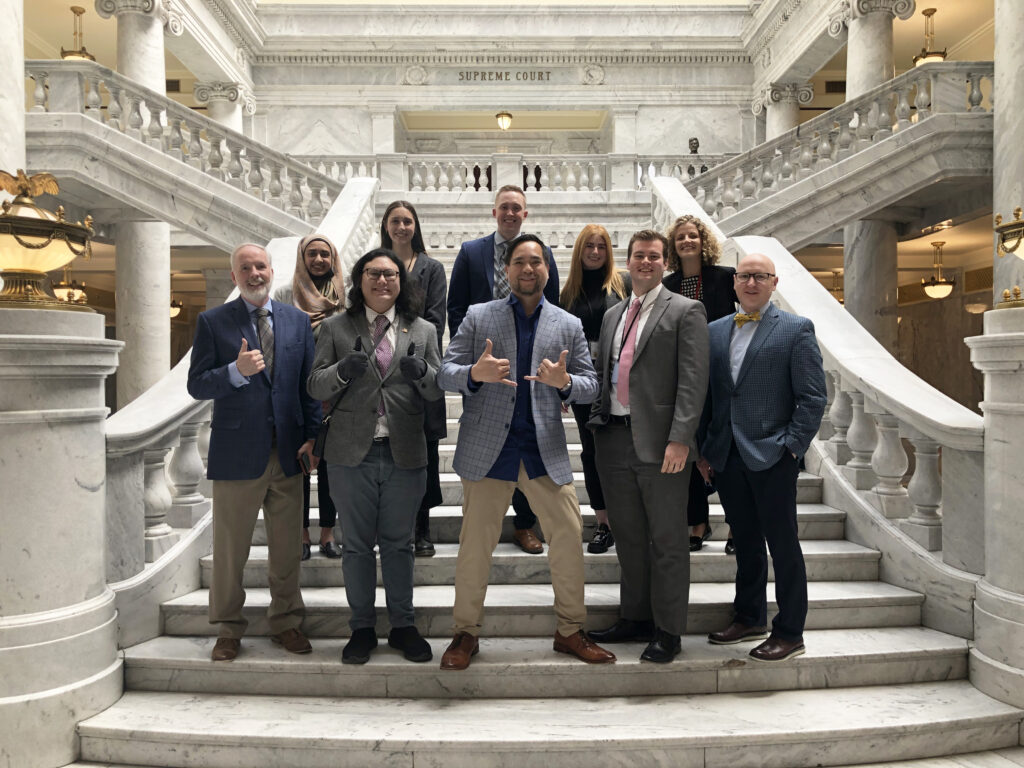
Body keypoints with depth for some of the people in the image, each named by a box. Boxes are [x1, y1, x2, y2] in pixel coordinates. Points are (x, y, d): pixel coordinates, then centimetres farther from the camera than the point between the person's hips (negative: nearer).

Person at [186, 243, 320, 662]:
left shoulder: (298, 321, 8)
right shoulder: (213, 322, 1)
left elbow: (309, 384, 8)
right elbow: (197, 385, -4)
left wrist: (312, 436, -1)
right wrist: (236, 371, -22)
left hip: (287, 452, 2)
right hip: (237, 451, -2)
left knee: (287, 547, 11)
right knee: (230, 549, 8)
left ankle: (286, 621, 27)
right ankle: (228, 630, 25)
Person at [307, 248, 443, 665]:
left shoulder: (423, 330, 10)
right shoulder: (336, 327, 7)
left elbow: (438, 391, 7)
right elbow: (315, 387, 3)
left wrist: (422, 372, -15)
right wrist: (343, 369, -18)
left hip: (405, 454, 1)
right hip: (352, 453, 0)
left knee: (399, 543, 10)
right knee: (357, 545, 8)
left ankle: (403, 626, 23)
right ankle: (362, 628, 22)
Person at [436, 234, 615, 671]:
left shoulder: (568, 325, 10)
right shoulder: (478, 317, 5)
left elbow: (590, 385, 8)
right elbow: (445, 375, 2)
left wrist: (564, 382, -15)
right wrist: (475, 373, -21)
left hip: (545, 449, 2)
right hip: (487, 448, -1)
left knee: (569, 538, 3)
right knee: (475, 544, 2)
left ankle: (570, 631, 21)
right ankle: (466, 634, 20)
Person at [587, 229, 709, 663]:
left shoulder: (685, 311, -2)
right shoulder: (613, 315, 18)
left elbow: (693, 380, -11)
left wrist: (680, 439, -19)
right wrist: (597, 425, 12)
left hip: (658, 443, -6)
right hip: (614, 440, 6)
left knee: (666, 540, 4)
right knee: (628, 537, 15)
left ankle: (667, 632, 16)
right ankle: (635, 619, 28)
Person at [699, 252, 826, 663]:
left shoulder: (796, 329, -2)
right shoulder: (715, 330, 12)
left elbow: (813, 398, -5)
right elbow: (706, 394, 13)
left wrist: (792, 447, -12)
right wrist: (703, 448, 7)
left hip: (772, 457, -4)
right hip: (726, 457, 5)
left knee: (783, 544, 4)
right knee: (745, 541, 16)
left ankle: (789, 633, 16)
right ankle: (749, 618, 31)